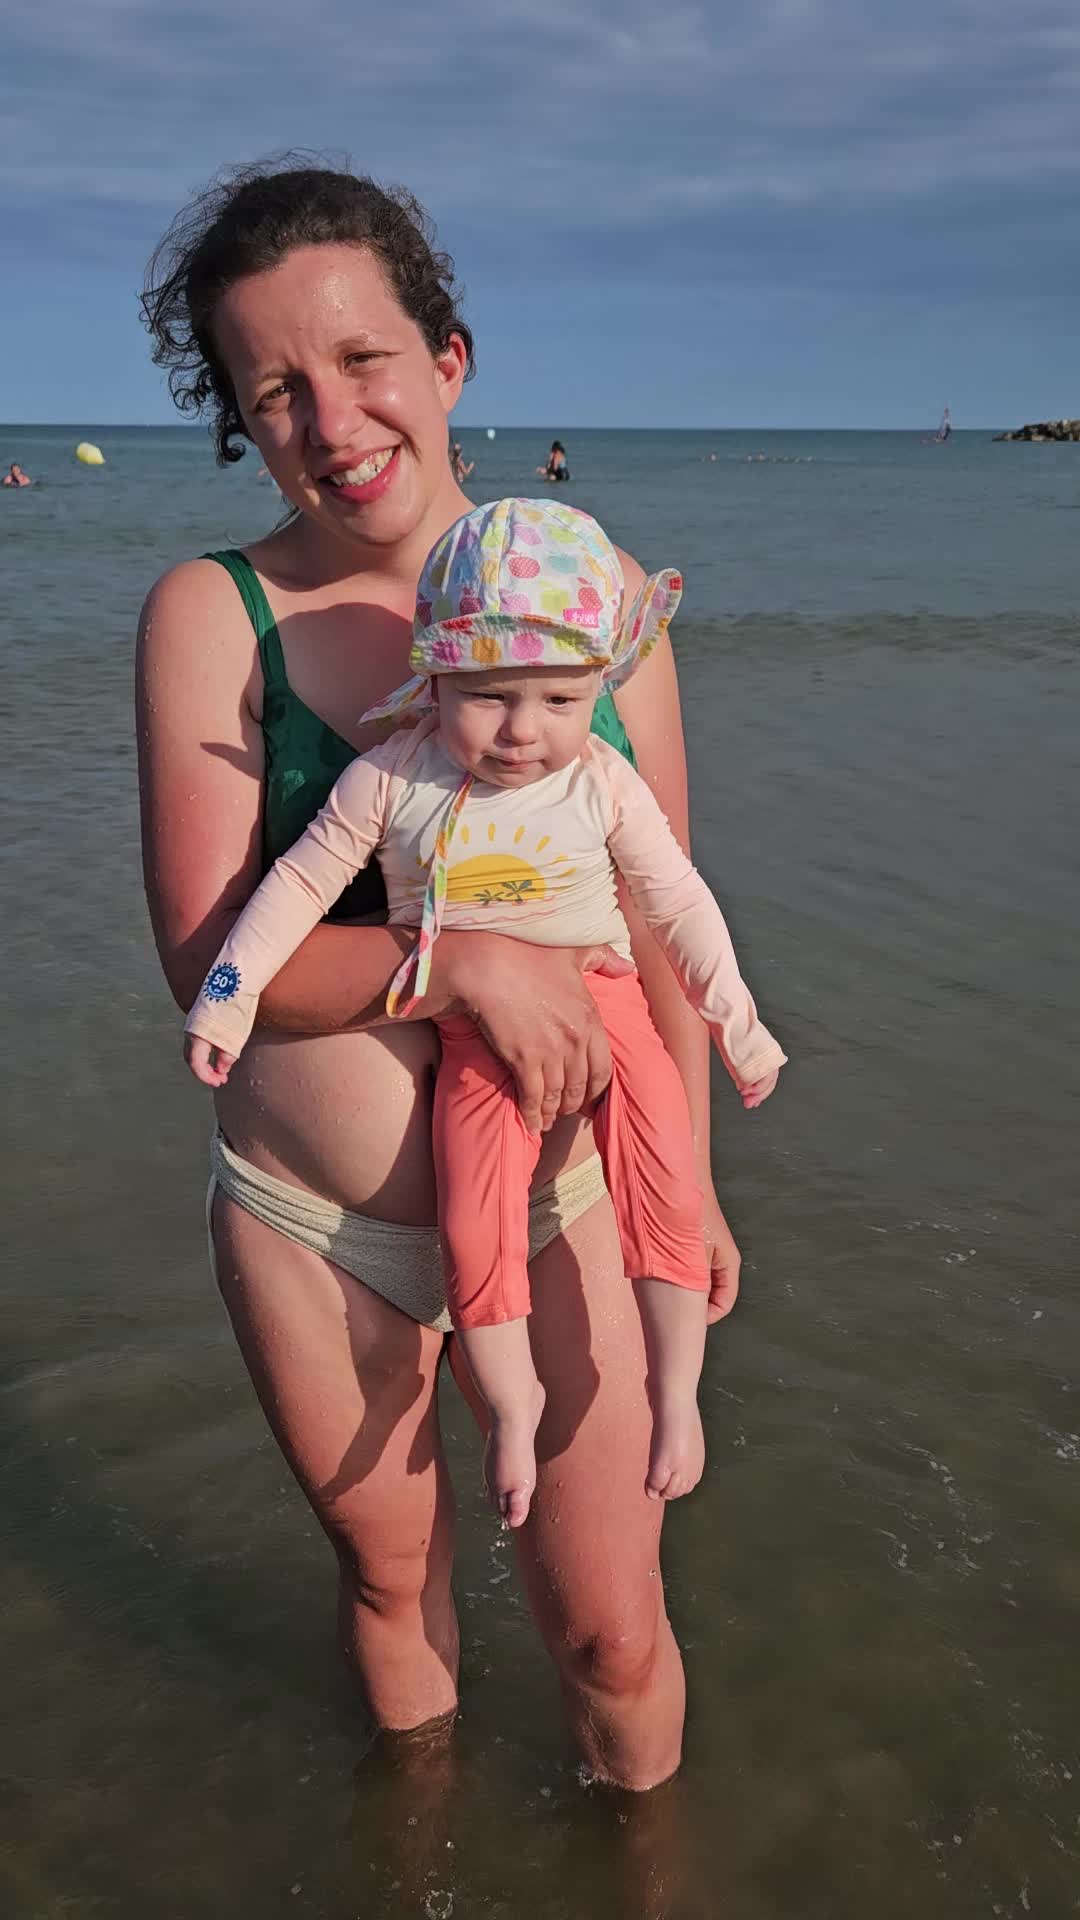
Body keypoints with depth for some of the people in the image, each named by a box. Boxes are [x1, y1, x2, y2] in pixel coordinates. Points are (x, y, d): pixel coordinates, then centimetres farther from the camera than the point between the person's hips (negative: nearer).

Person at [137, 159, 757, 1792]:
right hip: (308, 1229, 0)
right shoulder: (211, 616, -10)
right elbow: (208, 955, -15)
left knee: (611, 1632, 10)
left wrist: (690, 1176, 4)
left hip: (563, 1207, 0)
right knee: (389, 1574, 23)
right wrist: (462, 958, -27)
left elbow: (661, 920, 2)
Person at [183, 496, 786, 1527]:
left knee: (666, 1200, -12)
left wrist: (736, 1020, 1)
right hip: (475, 1031, 0)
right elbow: (303, 878, -2)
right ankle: (511, 1396, 13)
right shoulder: (390, 781, -12)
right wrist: (229, 991, -4)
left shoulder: (605, 784, -9)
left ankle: (675, 1387, 9)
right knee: (474, 1230, -12)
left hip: (602, 1005, 1)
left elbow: (679, 903, 0)